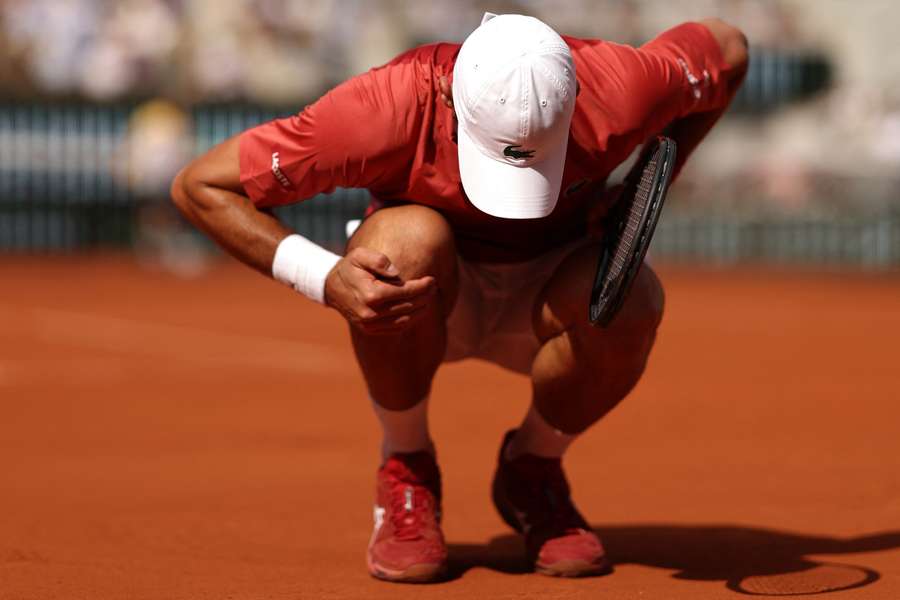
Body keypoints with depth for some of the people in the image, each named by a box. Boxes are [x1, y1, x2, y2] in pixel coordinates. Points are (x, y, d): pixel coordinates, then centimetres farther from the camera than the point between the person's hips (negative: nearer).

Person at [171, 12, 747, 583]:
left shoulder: (615, 92, -29)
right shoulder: (386, 110, -33)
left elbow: (727, 47, -6)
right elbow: (199, 185, -26)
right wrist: (324, 278, -39)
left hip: (542, 297, 2)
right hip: (421, 303, -1)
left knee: (631, 301, -33)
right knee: (409, 240, -37)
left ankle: (533, 470, -1)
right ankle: (405, 471, -11)